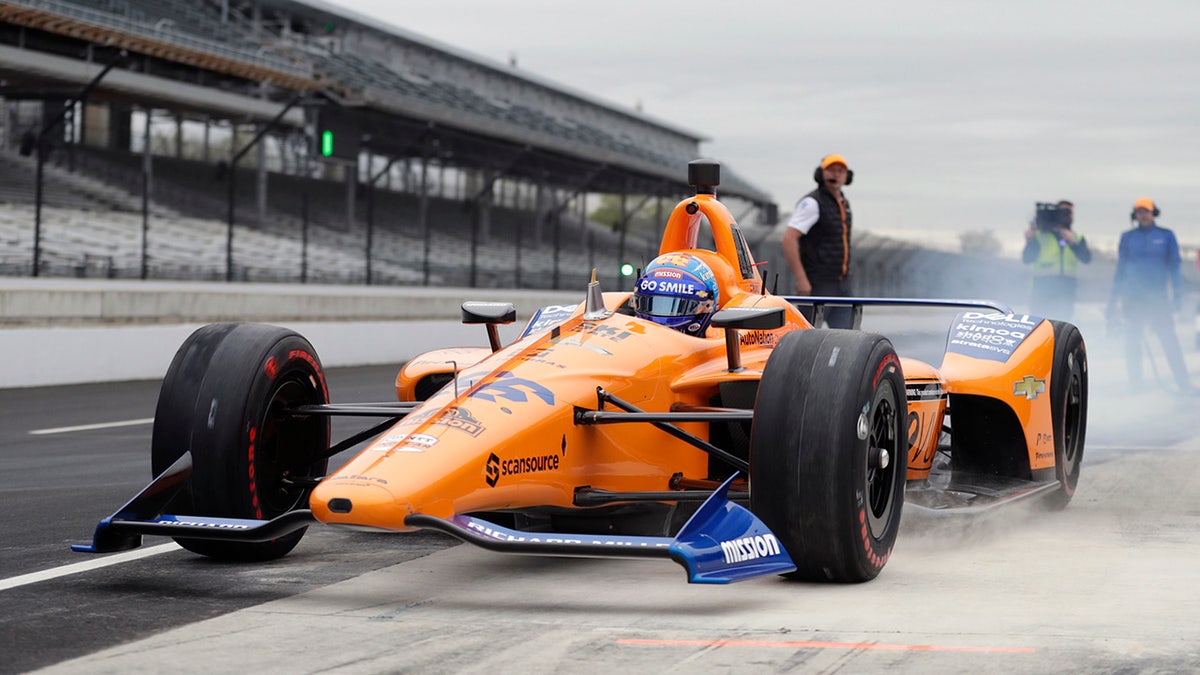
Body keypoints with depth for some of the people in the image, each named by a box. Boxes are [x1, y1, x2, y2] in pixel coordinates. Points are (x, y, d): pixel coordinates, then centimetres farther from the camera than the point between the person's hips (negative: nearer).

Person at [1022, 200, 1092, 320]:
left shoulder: (1077, 239, 14)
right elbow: (1027, 259, -2)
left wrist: (1073, 243, -19)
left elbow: (1086, 258, -3)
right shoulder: (1039, 235, 5)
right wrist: (1030, 241, -19)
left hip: (1066, 291, 3)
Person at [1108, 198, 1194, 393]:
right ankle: (1135, 383, 11)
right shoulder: (1128, 238, 8)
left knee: (1169, 340, -9)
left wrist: (1177, 295, -3)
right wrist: (1113, 300, 9)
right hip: (1132, 298, 2)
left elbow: (1174, 266, 6)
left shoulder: (1166, 236, 5)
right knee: (1132, 341, 3)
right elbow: (1120, 269, 12)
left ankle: (1184, 384, -8)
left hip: (1158, 297, -2)